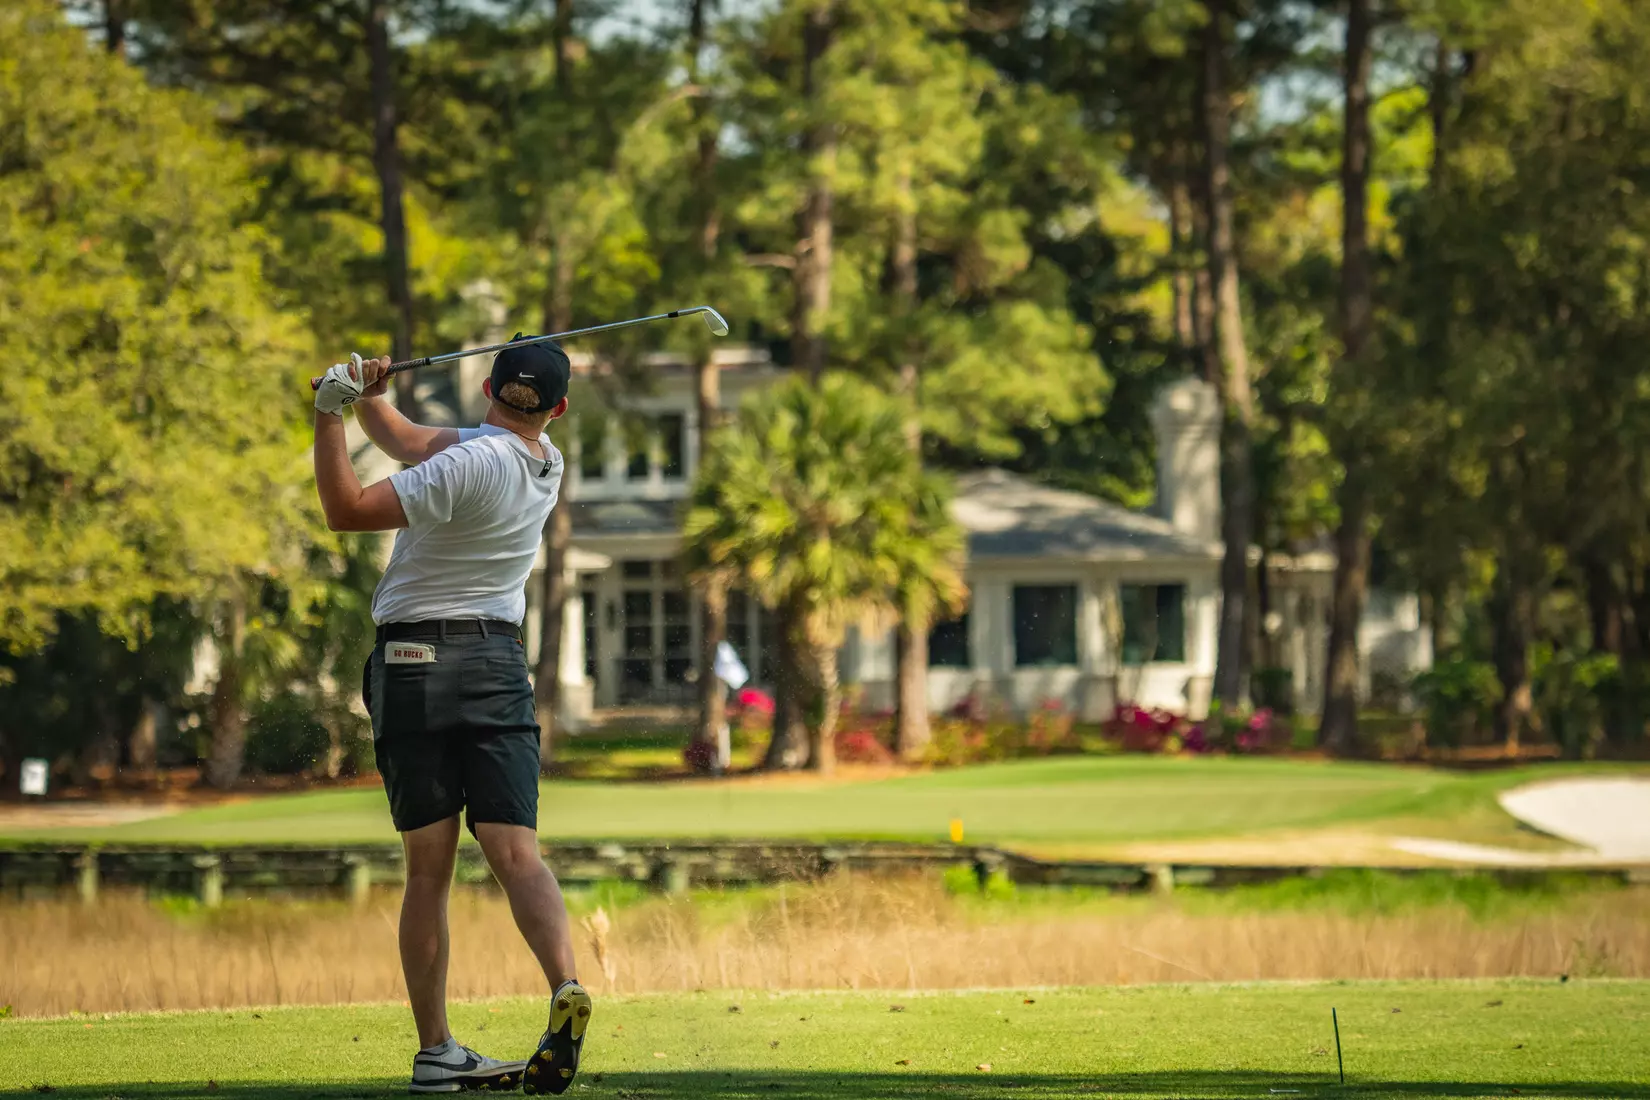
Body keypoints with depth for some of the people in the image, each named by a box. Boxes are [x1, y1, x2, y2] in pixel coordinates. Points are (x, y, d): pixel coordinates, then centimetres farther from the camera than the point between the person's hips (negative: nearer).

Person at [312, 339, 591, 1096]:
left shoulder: (472, 463, -12)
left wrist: (329, 415, -11)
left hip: (412, 662, -3)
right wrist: (365, 401, 7)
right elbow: (414, 444, 19)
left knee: (429, 867, 0)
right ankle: (565, 985, -32)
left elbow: (347, 510, -16)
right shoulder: (546, 467, 9)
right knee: (516, 853, -7)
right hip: (495, 661, 4)